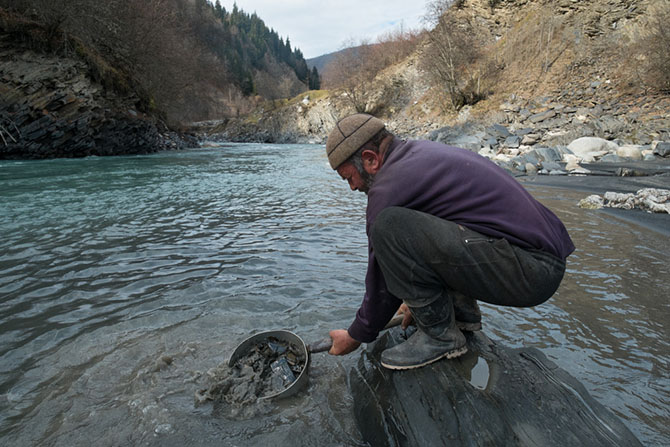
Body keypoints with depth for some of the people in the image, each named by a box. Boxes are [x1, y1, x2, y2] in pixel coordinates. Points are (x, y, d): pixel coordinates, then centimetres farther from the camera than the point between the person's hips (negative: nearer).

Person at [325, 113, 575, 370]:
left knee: (389, 227, -22)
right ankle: (463, 310, 20)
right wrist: (418, 299, 35)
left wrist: (357, 336, 13)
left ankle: (440, 335, -4)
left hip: (530, 272, -10)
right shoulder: (422, 152, 16)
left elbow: (382, 280, -4)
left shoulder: (389, 187, -13)